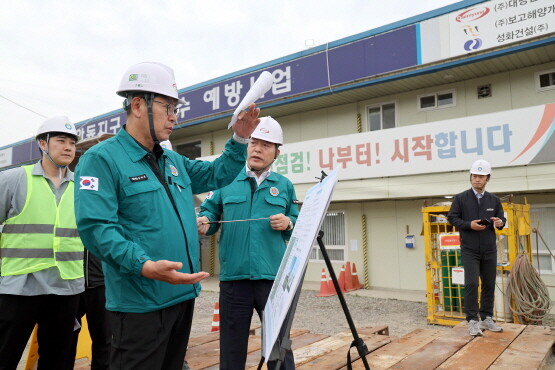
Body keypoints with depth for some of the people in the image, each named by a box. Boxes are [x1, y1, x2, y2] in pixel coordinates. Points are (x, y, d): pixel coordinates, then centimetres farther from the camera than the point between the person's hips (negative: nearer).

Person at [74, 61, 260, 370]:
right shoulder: (102, 158, -12)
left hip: (184, 294, 8)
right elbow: (96, 227, -22)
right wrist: (144, 266, -35)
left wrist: (240, 139, 7)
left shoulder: (174, 161, 13)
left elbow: (217, 175, 21)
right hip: (140, 303, -8)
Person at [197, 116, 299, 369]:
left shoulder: (284, 186, 9)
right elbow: (210, 211, 10)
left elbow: (299, 226, 12)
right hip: (233, 277, 0)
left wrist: (288, 224, -9)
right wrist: (204, 222, -12)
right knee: (231, 347, 13)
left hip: (274, 277, 0)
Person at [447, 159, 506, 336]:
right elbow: (452, 218, -1)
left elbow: (501, 218, 16)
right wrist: (469, 224, -16)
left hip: (490, 250, 4)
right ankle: (472, 320, 0)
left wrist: (500, 222, -8)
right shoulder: (461, 198, 0)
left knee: (489, 284, 8)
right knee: (471, 283, -10)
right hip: (469, 250, -4)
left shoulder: (494, 200, 10)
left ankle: (486, 318, 22)